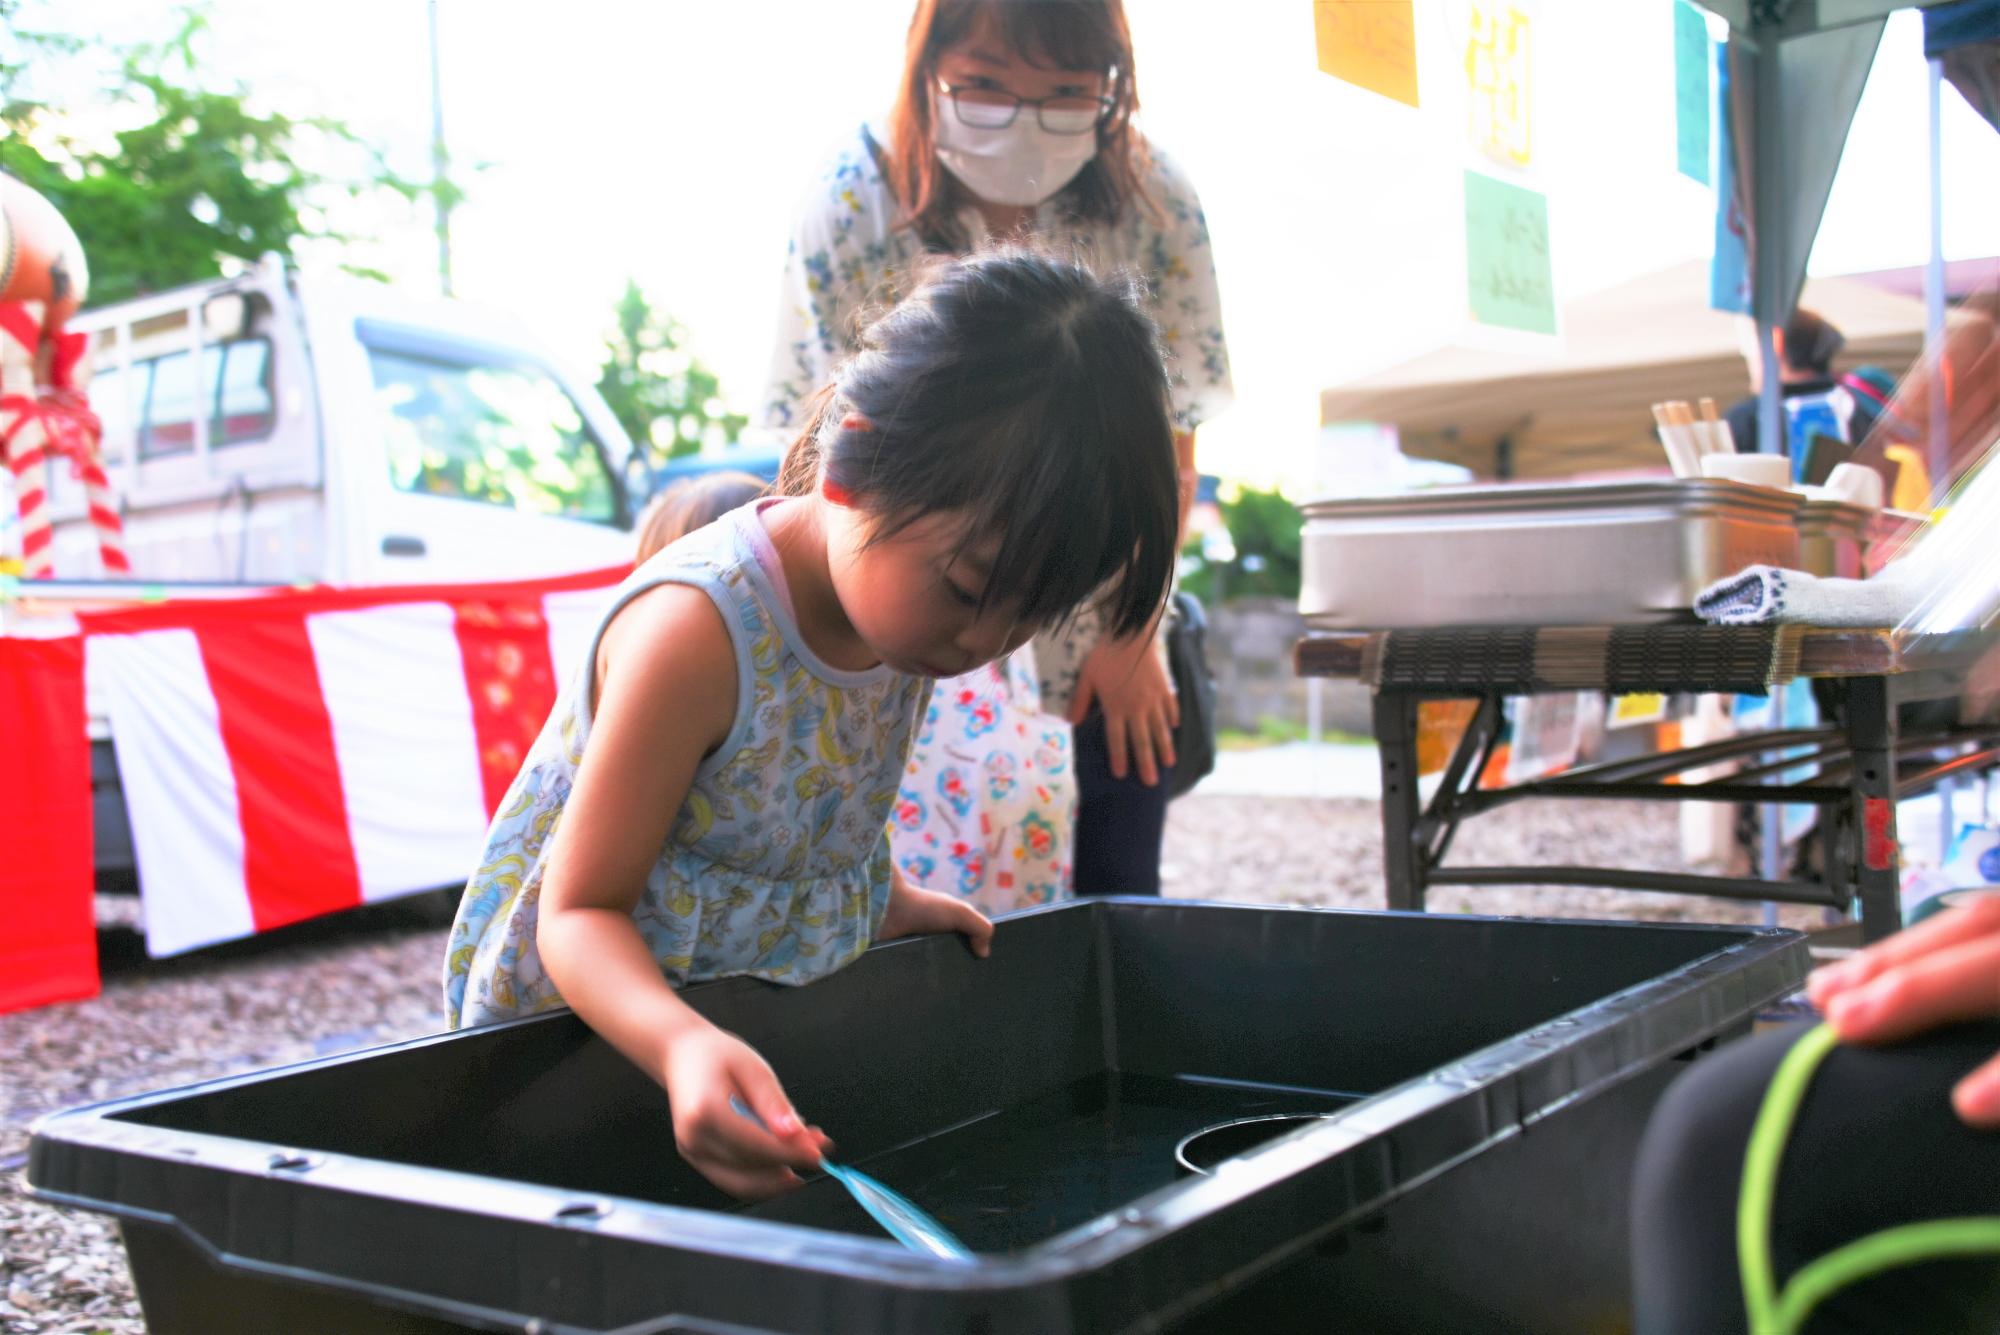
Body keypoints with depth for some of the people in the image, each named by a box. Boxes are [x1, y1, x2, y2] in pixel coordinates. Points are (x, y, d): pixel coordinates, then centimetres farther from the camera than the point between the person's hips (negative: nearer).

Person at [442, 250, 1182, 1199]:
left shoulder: (901, 605, -7)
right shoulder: (694, 632, -30)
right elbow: (580, 912, -27)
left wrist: (884, 902, 3)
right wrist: (683, 1047, -43)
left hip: (781, 1030, 6)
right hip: (594, 1031, -5)